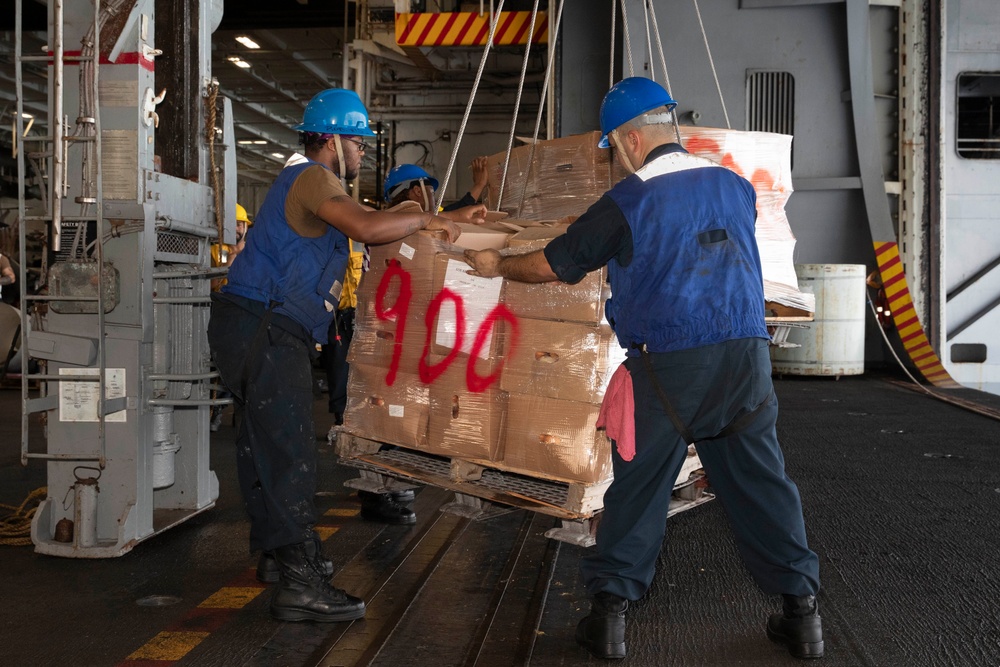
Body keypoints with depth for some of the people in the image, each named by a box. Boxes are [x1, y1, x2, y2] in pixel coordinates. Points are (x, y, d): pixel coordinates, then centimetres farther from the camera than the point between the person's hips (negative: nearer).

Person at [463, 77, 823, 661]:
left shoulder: (627, 203, -4)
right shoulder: (736, 187, 11)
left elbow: (553, 265, 5)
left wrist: (499, 266, 25)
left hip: (667, 365, -4)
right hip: (747, 355, 4)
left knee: (639, 487, 7)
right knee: (761, 482, 10)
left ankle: (611, 612, 11)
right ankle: (803, 611, 15)